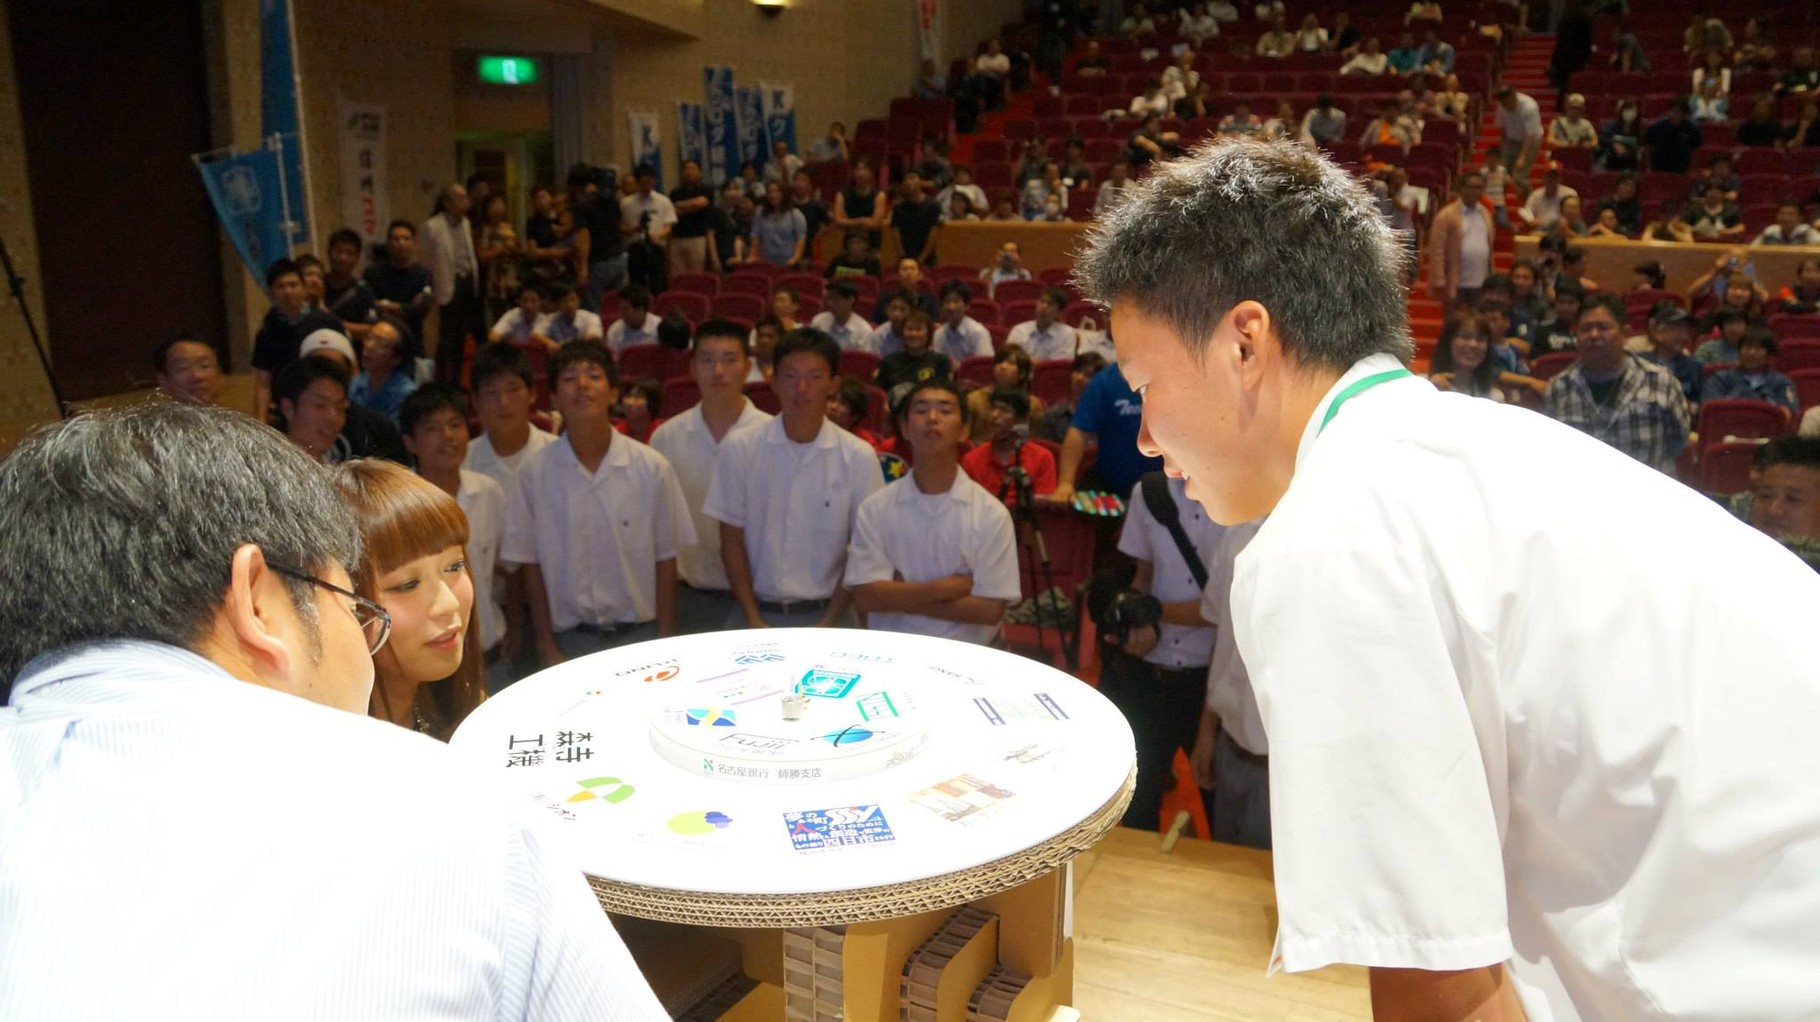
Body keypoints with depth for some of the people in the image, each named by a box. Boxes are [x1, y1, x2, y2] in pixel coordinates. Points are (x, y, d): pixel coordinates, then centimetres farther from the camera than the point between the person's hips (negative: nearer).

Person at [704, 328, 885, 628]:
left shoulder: (859, 457, -6)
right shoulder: (738, 449, -4)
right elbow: (732, 540, 1)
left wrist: (829, 623, -7)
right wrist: (754, 620, -5)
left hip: (826, 614, 0)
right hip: (756, 611, 1)